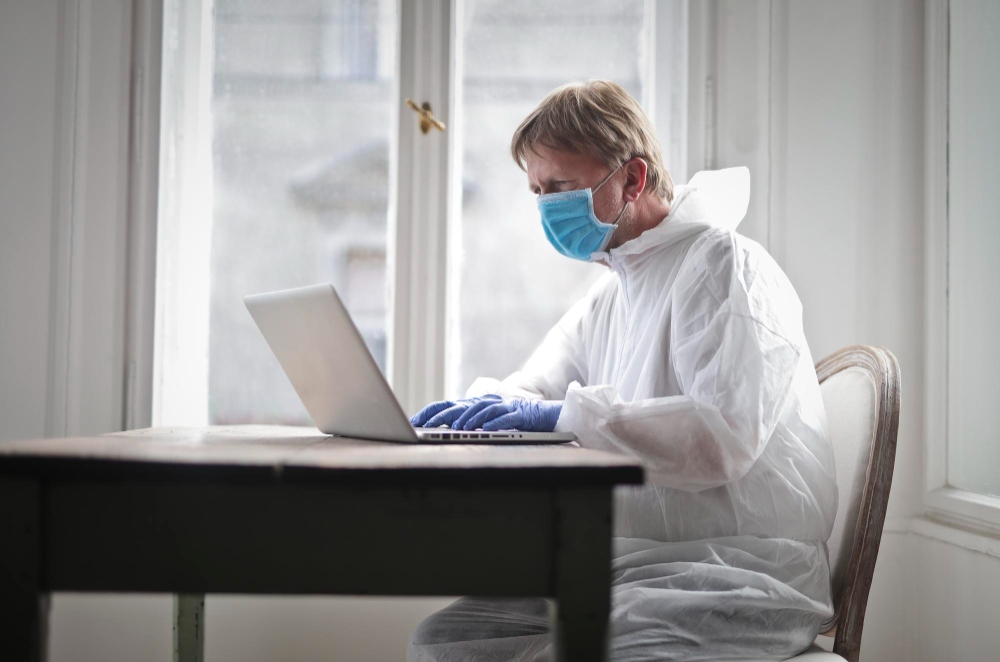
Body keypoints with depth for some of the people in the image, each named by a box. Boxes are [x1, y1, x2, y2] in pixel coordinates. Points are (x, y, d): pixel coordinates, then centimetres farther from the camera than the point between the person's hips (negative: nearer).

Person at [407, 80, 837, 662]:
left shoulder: (723, 265, -8)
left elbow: (727, 434, -23)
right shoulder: (608, 298, 21)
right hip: (628, 569, 7)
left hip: (742, 576, -7)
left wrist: (570, 415, -23)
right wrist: (474, 410, -1)